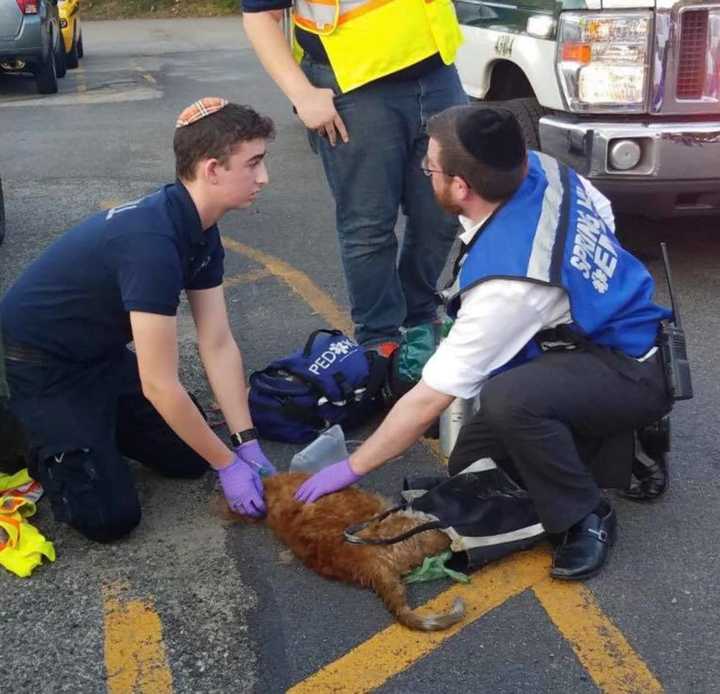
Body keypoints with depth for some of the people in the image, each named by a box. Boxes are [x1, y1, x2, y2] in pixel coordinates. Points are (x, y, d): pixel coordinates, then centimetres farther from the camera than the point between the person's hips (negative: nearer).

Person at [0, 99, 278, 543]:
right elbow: (159, 385, -31)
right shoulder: (152, 243, -34)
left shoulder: (201, 233, -5)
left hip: (100, 354, 9)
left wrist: (248, 444, -6)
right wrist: (229, 465, -20)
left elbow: (219, 346, -2)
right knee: (110, 516, -13)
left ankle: (90, 420, 23)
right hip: (38, 362, -8)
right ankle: (38, 443, 11)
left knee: (190, 456, 6)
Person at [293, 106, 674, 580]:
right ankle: (622, 444, 16)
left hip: (636, 376, -9)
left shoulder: (505, 283, -34)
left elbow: (428, 401, -27)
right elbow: (602, 214, 11)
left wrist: (351, 469, -14)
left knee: (507, 398, -40)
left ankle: (586, 518, -14)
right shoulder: (543, 168, -13)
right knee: (470, 462, 4)